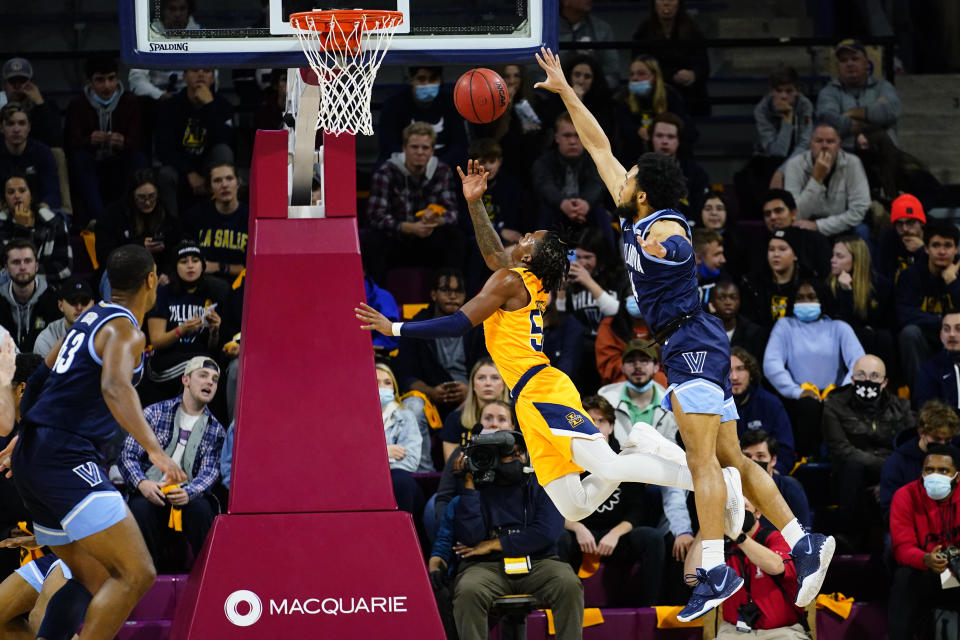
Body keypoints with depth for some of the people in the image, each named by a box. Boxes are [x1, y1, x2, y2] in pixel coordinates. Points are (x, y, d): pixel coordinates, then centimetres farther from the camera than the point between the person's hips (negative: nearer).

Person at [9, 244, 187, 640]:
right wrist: (155, 451, -37)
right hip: (65, 459, -10)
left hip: (31, 458, 10)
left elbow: (40, 378, 31)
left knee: (92, 579, 18)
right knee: (136, 575, -15)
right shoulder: (125, 330, -10)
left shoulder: (91, 319, 19)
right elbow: (115, 387, -29)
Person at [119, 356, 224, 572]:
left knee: (201, 508, -34)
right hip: (150, 492, -1)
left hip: (188, 496, 1)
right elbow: (128, 456, 2)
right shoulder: (154, 414, 8)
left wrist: (188, 493, -23)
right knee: (140, 509, -35)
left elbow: (210, 473, 1)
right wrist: (142, 484, -21)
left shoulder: (216, 430, 13)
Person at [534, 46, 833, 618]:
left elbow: (681, 249, -39)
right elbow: (600, 146, 22)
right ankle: (805, 544, 5)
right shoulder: (635, 218, 14)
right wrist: (564, 91, 23)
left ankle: (716, 571, -22)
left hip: (693, 343, -10)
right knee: (730, 459, 7)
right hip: (689, 348, 10)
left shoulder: (667, 227, -12)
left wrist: (662, 247, -61)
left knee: (702, 459, -16)